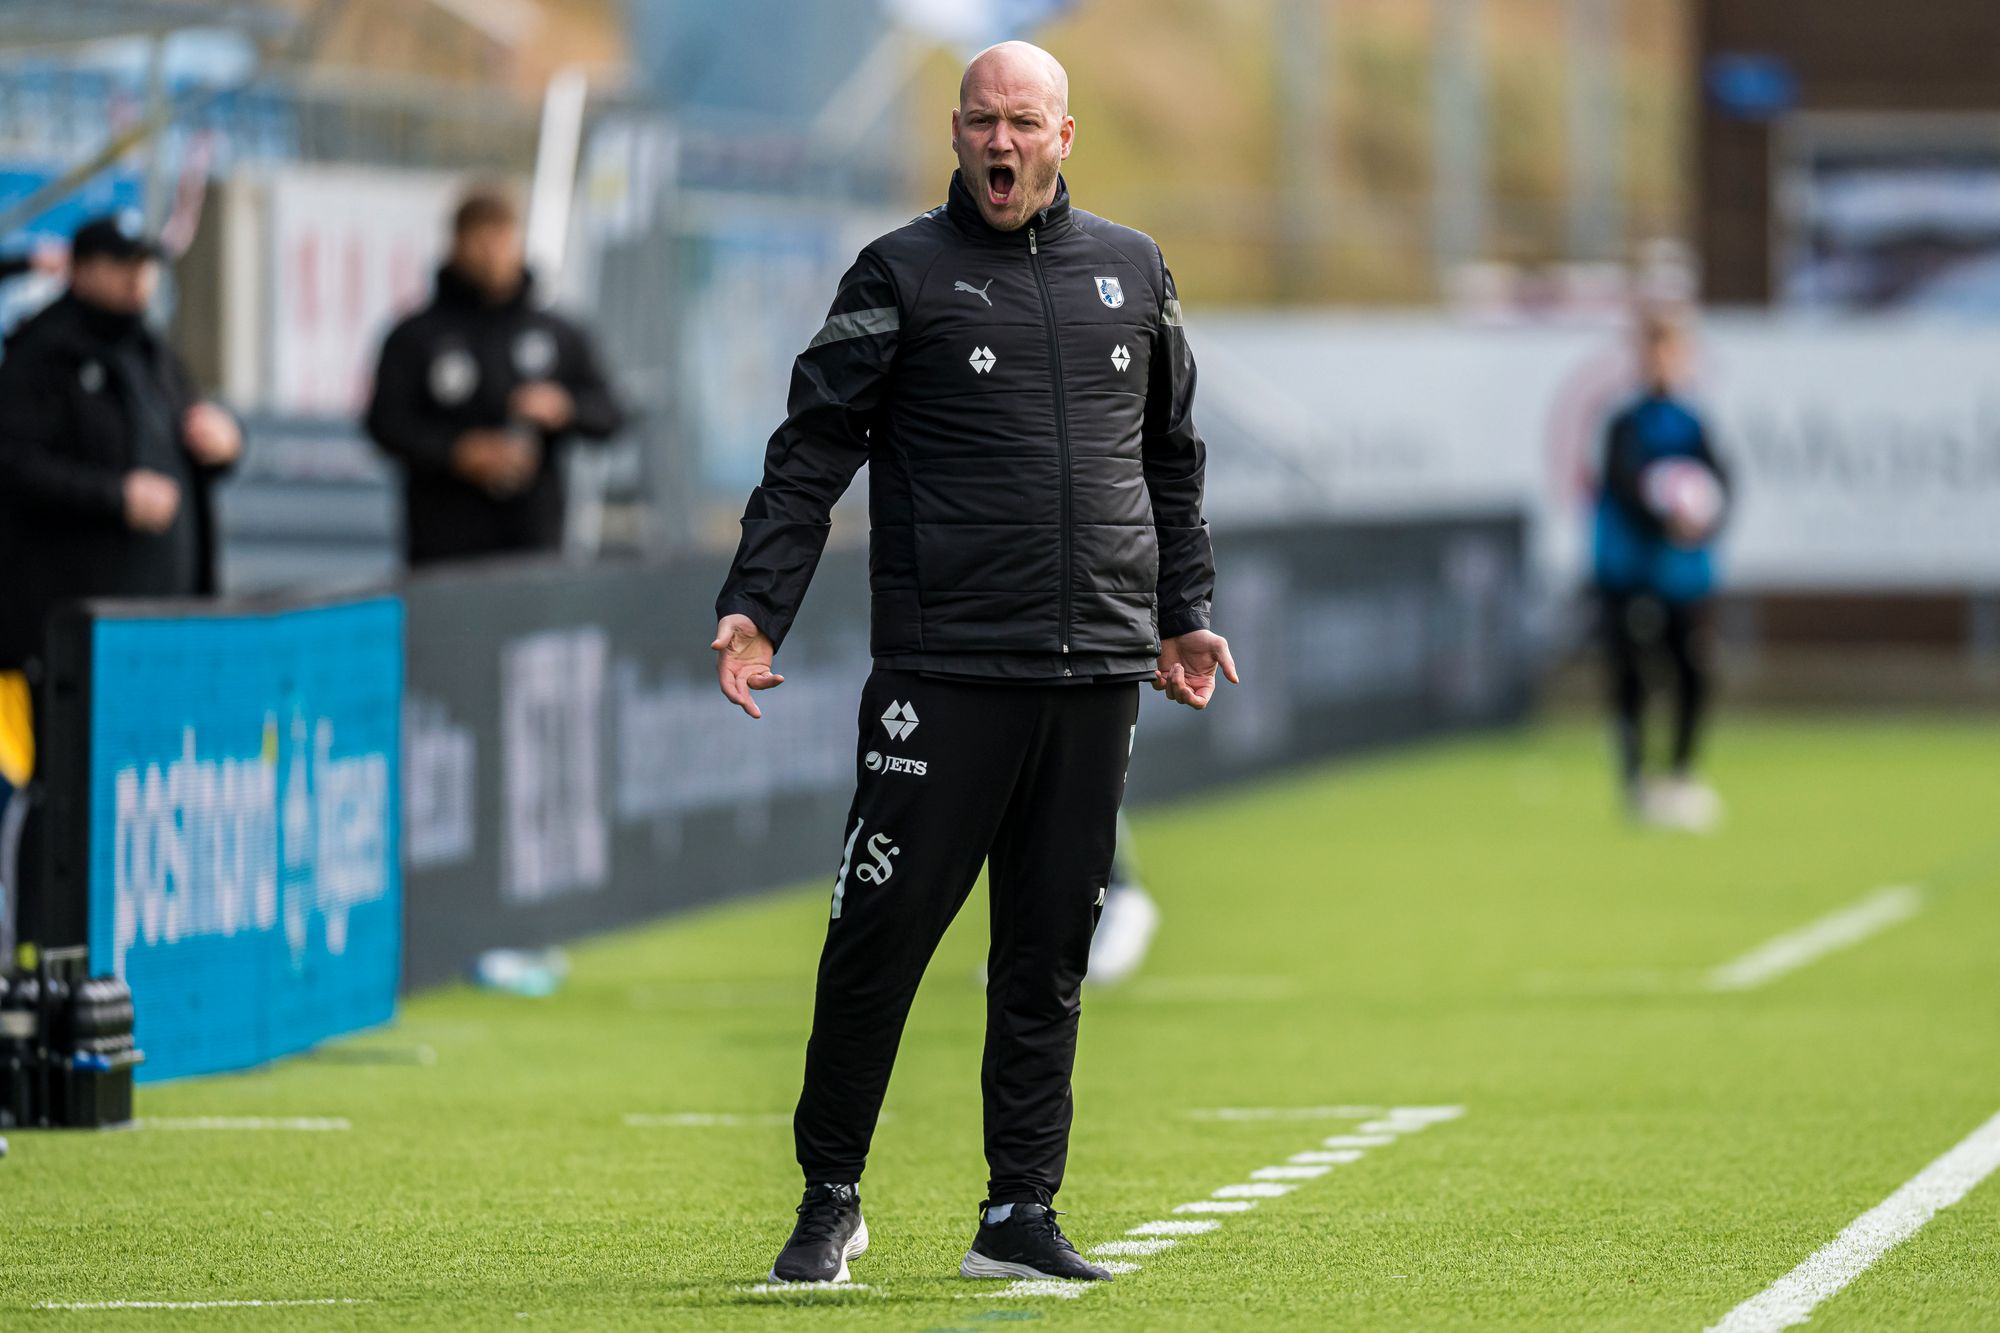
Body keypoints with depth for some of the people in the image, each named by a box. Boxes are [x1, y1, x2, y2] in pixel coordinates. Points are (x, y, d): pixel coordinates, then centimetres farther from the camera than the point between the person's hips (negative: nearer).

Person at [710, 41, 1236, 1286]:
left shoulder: (1133, 271, 14)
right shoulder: (904, 275, 1)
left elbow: (1173, 457, 25)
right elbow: (812, 455, -1)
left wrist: (1184, 612, 24)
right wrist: (755, 608, -10)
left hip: (1096, 671, 4)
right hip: (944, 670, -4)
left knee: (1051, 952, 6)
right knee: (884, 928, -4)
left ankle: (1021, 1214, 12)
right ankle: (831, 1200, 9)